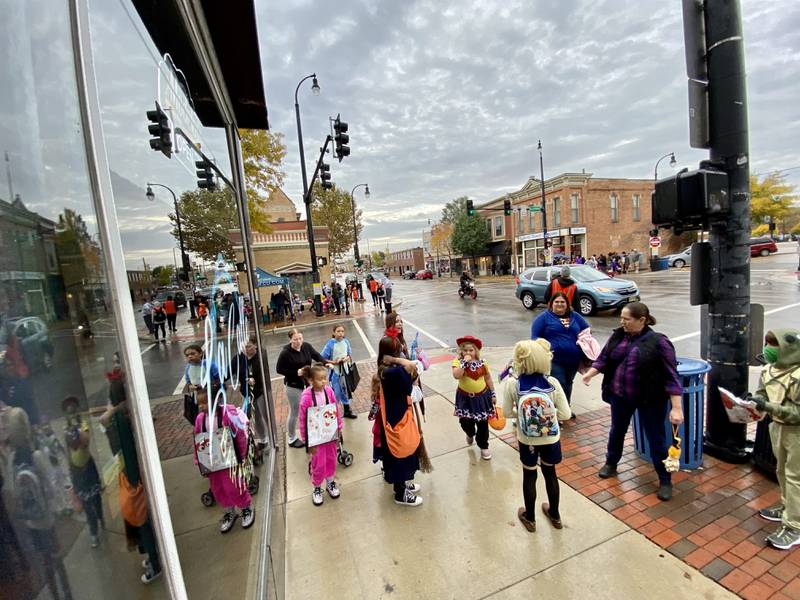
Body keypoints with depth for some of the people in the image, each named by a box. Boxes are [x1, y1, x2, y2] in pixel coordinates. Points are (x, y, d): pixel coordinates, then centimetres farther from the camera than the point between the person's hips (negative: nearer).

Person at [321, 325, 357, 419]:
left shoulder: (346, 342, -7)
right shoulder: (330, 344, -18)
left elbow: (350, 355, 6)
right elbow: (322, 358, -16)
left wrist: (347, 358, -15)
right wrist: (334, 362, -21)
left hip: (345, 370, 4)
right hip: (335, 372, -4)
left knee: (345, 390, 19)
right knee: (336, 393, 2)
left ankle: (347, 411, 38)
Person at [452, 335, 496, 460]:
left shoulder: (482, 362, -6)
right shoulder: (458, 362, -14)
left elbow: (488, 378, 6)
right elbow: (456, 376, -33)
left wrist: (493, 394, 8)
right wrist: (464, 362, -32)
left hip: (482, 396, 2)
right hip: (465, 397, -1)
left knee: (483, 423, 10)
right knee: (465, 422, 6)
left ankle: (483, 446, 34)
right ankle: (470, 434, 44)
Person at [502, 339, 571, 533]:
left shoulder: (513, 384, -19)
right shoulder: (552, 383, -17)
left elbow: (507, 412, -10)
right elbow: (566, 414, -11)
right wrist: (549, 413, 6)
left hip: (527, 440, -1)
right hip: (551, 439, 1)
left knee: (529, 476, 20)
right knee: (550, 474, 25)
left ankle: (530, 518, 40)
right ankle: (555, 515, 46)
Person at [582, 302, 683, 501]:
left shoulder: (658, 342, -17)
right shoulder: (617, 336, -3)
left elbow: (671, 376, -18)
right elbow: (604, 358, 3)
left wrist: (676, 408, -22)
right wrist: (590, 374, -12)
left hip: (650, 400, -4)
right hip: (620, 396, 5)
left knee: (656, 439, 10)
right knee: (617, 431, 20)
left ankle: (665, 480, 31)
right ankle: (611, 464, 42)